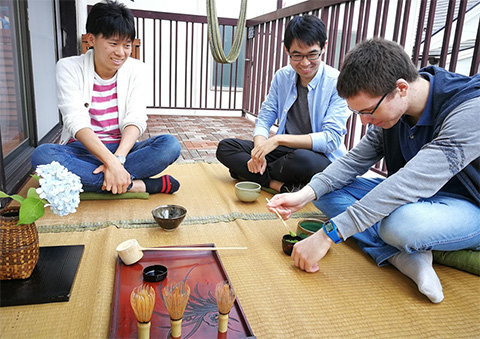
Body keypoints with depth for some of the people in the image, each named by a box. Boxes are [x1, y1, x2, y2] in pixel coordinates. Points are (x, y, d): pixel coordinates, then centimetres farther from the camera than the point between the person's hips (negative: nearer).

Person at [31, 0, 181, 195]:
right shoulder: (69, 68, -5)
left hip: (123, 148, 2)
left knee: (170, 144, -25)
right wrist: (112, 162, -33)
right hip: (82, 150, -1)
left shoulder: (135, 69, 1)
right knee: (42, 154, -33)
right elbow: (77, 122, -18)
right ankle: (136, 185, -31)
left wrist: (118, 158, -28)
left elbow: (136, 120, -10)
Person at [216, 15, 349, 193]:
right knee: (225, 147, -8)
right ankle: (279, 184, -24)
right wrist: (259, 151, -15)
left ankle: (246, 172, -14)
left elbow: (332, 138, -20)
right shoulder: (282, 76, 3)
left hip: (322, 157, -5)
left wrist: (279, 139, -27)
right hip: (285, 151, 6)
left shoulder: (337, 83, -13)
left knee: (302, 159, -41)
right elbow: (264, 118, 6)